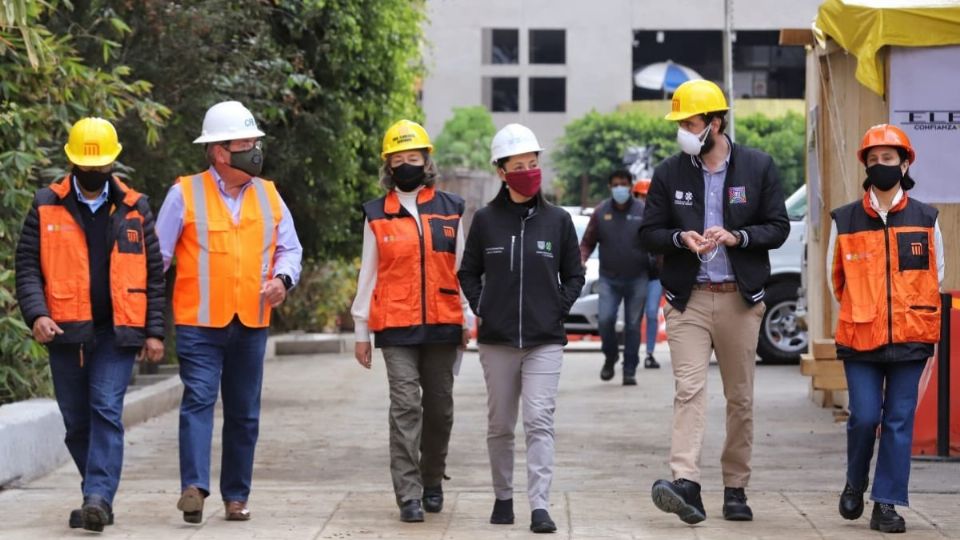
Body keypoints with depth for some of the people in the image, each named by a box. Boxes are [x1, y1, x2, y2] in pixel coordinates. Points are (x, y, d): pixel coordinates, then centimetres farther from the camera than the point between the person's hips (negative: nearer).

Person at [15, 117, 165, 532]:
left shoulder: (134, 208, 7)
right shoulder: (46, 206, 5)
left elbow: (153, 274, 8)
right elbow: (27, 266, 3)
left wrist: (154, 331, 2)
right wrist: (36, 313, -14)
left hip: (118, 331, -1)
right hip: (66, 331, 1)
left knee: (106, 410, -15)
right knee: (76, 421, 7)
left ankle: (98, 497, -18)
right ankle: (100, 496, 22)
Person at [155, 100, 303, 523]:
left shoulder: (267, 195, 10)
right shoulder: (186, 194, -1)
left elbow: (290, 247, 15)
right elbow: (158, 254, -1)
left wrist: (282, 278, -8)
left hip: (251, 322, 4)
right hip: (199, 322, -4)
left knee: (244, 412, 8)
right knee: (198, 399, -15)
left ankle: (236, 496, 17)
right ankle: (194, 486, -20)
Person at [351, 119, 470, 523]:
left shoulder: (450, 209, 8)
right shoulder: (377, 215, 5)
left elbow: (462, 268, 11)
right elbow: (368, 275, 8)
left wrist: (467, 321, 8)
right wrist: (361, 331, 7)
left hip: (442, 326, 2)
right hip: (396, 328, -2)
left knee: (439, 408, 10)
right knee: (406, 406, -9)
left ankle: (432, 481, 28)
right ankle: (408, 495, -8)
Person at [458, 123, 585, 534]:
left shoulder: (558, 220, 4)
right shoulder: (486, 219, 4)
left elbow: (574, 275, 12)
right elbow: (468, 272, 14)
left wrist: (558, 310, 0)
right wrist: (480, 309, 2)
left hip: (545, 340, -1)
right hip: (496, 339, 1)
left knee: (539, 421, -11)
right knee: (500, 425, 9)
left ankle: (539, 506, -13)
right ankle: (503, 497, 23)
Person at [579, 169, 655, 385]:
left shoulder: (643, 211, 0)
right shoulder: (601, 212, 4)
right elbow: (588, 242, 8)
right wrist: (582, 259, -10)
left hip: (637, 278, -1)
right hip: (609, 278, 1)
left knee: (633, 325, 2)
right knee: (605, 319, -13)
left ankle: (630, 370, 11)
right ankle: (610, 357, 15)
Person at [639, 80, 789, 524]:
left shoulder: (758, 167, 2)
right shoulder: (669, 172, 5)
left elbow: (778, 228, 3)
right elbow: (649, 232, 8)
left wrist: (735, 236, -15)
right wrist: (681, 238, -13)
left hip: (740, 299, 0)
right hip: (688, 299, 0)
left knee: (740, 397, 6)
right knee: (689, 389, -14)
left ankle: (735, 488, 16)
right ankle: (685, 484, -24)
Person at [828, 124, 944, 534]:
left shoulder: (925, 219, 3)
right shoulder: (845, 221, 2)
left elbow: (936, 275, 14)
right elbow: (835, 278, 14)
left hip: (910, 339, 1)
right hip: (860, 340, 0)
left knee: (899, 421, 1)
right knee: (864, 417, -5)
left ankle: (887, 504, 7)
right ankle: (855, 484, 21)